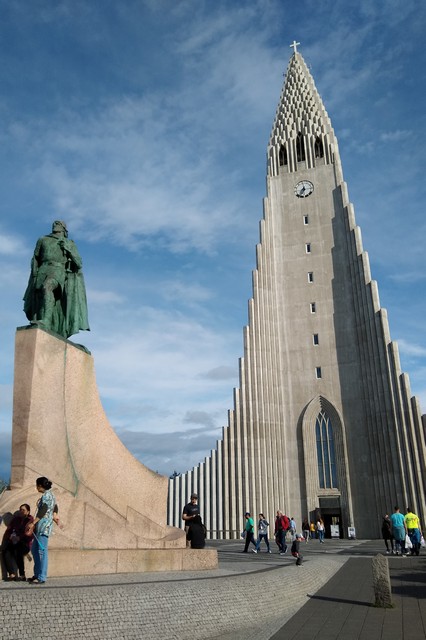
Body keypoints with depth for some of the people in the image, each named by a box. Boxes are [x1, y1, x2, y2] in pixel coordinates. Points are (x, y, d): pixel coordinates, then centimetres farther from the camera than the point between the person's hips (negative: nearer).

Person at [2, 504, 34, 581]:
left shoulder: (30, 521, 0)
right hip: (14, 542, 4)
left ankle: (22, 575, -24)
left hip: (25, 543, -4)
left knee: (17, 551, -34)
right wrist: (10, 537, -6)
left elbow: (30, 535, -9)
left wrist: (20, 538, -20)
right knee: (6, 550, -25)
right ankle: (12, 574, -30)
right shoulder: (15, 519, 14)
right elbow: (8, 530, 14)